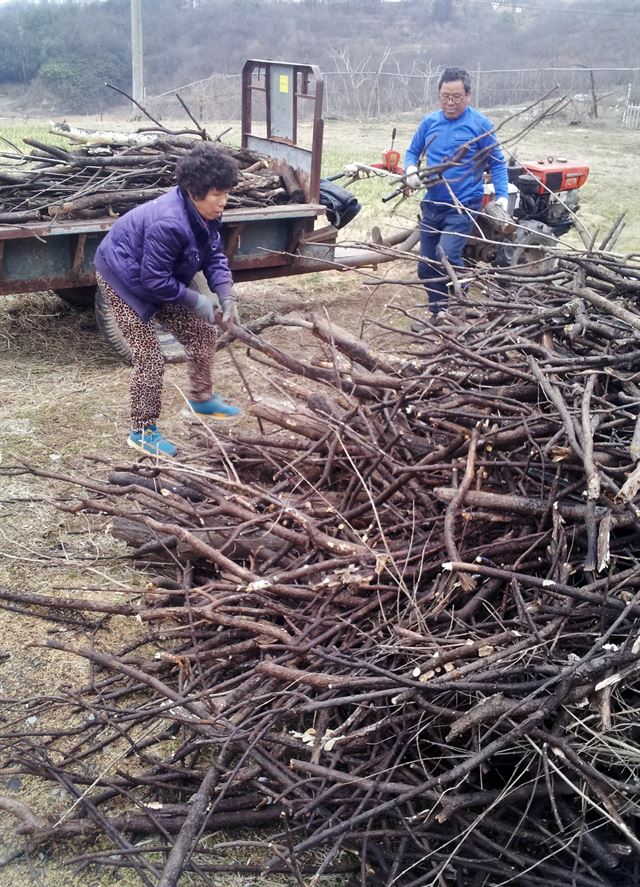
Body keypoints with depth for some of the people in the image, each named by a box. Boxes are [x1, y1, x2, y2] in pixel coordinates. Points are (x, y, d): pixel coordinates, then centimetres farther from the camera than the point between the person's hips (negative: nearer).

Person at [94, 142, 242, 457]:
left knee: (202, 333, 9)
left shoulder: (204, 212, -10)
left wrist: (226, 296, -17)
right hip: (124, 280, -9)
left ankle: (201, 398, 30)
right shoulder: (169, 224, -37)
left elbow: (214, 256, -3)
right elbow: (155, 281, -32)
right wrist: (196, 301, -23)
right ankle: (142, 431, 7)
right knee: (149, 356, -8)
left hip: (161, 281, 9)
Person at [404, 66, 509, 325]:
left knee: (445, 257, -23)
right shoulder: (430, 122, 5)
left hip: (463, 206, -5)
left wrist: (502, 196, -12)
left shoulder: (481, 125, -6)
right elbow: (412, 152, 16)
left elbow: (497, 164, -1)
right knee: (426, 267, 8)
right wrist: (411, 171, -5)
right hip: (431, 205, 5)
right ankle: (438, 314, 25)